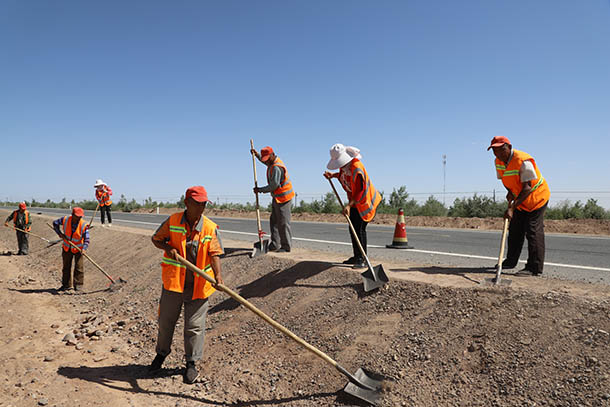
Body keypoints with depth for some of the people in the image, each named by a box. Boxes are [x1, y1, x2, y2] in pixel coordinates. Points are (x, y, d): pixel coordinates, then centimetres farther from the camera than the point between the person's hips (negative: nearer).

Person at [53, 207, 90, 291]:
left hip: (78, 249, -3)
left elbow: (86, 239, -20)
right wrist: (59, 233, -8)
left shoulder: (84, 225, -19)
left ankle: (78, 285, 3)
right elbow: (55, 223, 6)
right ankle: (67, 285, 27)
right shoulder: (65, 219, -13)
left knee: (79, 268, -6)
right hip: (67, 248, 3)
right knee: (66, 267, 14)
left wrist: (84, 248, -35)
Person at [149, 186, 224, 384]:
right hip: (173, 281, 1)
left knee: (194, 325, 5)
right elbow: (156, 239, 10)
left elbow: (214, 254, -9)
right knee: (166, 320, 17)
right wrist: (168, 248, -11)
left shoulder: (210, 228, -5)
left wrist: (217, 274, -25)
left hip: (198, 284, -1)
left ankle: (191, 363, 24)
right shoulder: (172, 221, -3)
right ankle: (161, 353, 43)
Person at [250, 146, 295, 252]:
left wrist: (260, 190, -10)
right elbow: (265, 161, 34)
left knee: (283, 223, -4)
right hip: (277, 198, 10)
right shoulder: (273, 162, 10)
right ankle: (275, 245, 15)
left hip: (283, 198, -10)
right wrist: (257, 154, 17)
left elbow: (274, 185, -21)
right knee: (274, 221, 11)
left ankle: (286, 246, 5)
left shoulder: (276, 168, -21)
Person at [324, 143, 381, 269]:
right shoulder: (344, 165, -2)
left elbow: (361, 191, -29)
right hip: (354, 201, 9)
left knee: (360, 229, -12)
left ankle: (362, 259, -5)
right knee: (352, 229, 11)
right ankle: (356, 257, 22)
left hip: (365, 201, -9)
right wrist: (333, 175, 4)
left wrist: (349, 205, -34)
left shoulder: (357, 168, -29)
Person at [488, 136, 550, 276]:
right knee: (515, 230, 11)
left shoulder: (523, 161, -30)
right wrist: (510, 192, -11)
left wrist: (512, 208, -38)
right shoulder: (498, 161, -5)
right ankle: (511, 261, 23)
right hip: (520, 199, 8)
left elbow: (527, 188, -32)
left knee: (533, 231, -11)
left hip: (537, 197, -8)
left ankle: (535, 268, -7)